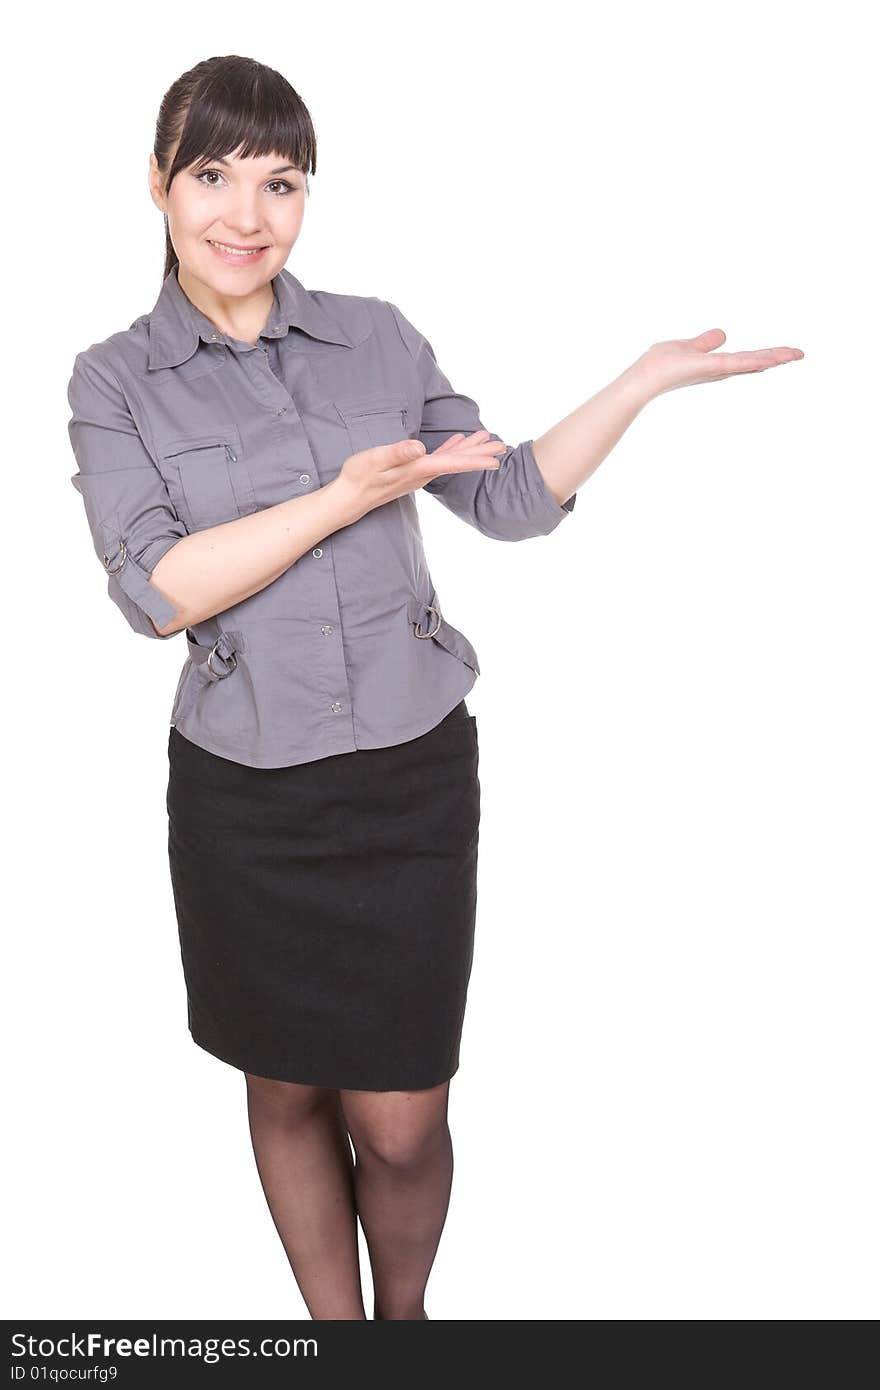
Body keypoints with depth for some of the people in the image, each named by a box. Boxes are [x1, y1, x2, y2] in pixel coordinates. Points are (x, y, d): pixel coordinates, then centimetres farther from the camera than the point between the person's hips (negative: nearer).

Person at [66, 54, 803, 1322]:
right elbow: (155, 589, -14)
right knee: (288, 1091, 16)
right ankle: (335, 1329, 41)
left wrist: (647, 379, -2)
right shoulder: (116, 381, -1)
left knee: (399, 1122, 7)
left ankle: (405, 1314, 39)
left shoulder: (378, 337, 4)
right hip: (246, 800, 0)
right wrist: (344, 497, -19)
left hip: (413, 779, 1)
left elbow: (512, 499, 6)